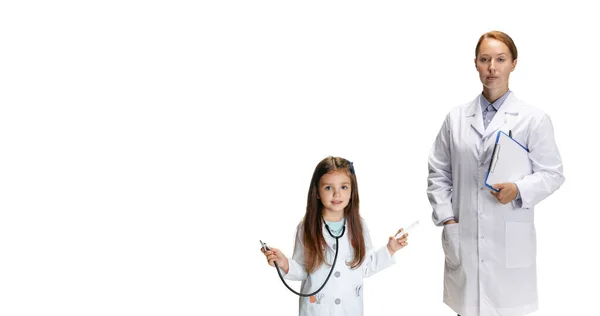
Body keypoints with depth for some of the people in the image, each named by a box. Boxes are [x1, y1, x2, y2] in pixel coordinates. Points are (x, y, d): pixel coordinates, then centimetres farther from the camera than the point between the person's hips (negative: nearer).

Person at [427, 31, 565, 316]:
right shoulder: (456, 118, 8)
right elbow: (438, 173, 10)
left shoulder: (534, 119, 0)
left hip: (510, 241, -2)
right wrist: (446, 218, 0)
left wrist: (519, 190, -18)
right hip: (463, 239, 2)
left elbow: (552, 173, 0)